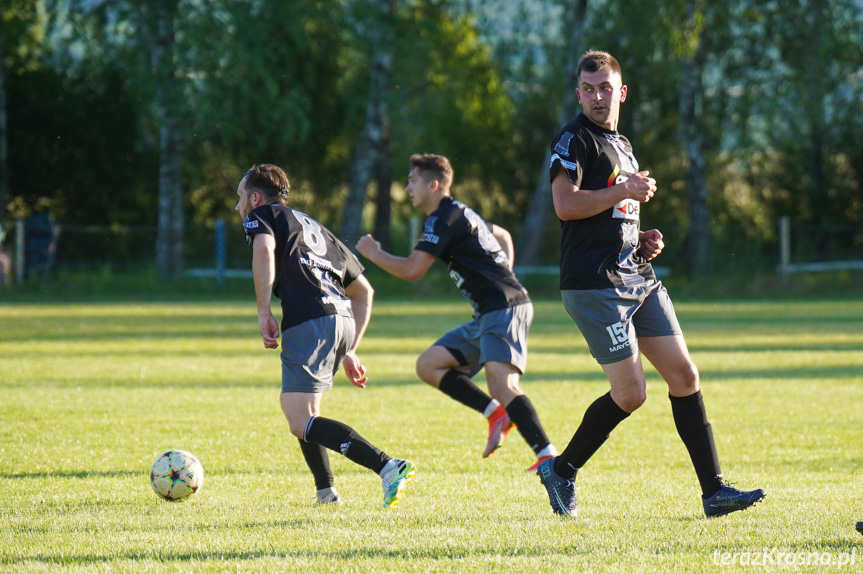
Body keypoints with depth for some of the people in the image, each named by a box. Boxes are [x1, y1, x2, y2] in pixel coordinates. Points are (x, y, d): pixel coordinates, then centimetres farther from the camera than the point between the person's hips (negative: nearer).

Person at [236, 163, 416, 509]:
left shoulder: (260, 215, 12)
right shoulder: (314, 228, 33)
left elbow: (264, 250, -14)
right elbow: (364, 292, 31)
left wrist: (263, 312, -12)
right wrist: (350, 351, 30)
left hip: (309, 321, -8)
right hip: (343, 318, 8)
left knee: (302, 423, -12)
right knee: (296, 405, 26)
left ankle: (388, 467, -28)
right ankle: (326, 491, 18)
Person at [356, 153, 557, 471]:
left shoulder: (444, 218, -10)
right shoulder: (458, 214, 22)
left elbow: (411, 270, -15)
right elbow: (503, 236, 39)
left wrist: (373, 254, 2)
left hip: (504, 308, -11)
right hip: (488, 315, 11)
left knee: (502, 385, -26)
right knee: (428, 365, 7)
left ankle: (548, 457, -33)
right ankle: (496, 413, 0)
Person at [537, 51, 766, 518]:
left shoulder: (622, 146, 21)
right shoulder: (574, 140, -6)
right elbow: (565, 204, -20)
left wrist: (645, 243, 12)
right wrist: (625, 191, -13)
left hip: (638, 280, 9)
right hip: (594, 283, -9)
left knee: (684, 375, 1)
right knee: (630, 394, -10)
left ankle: (714, 490, 3)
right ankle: (560, 469, 10)